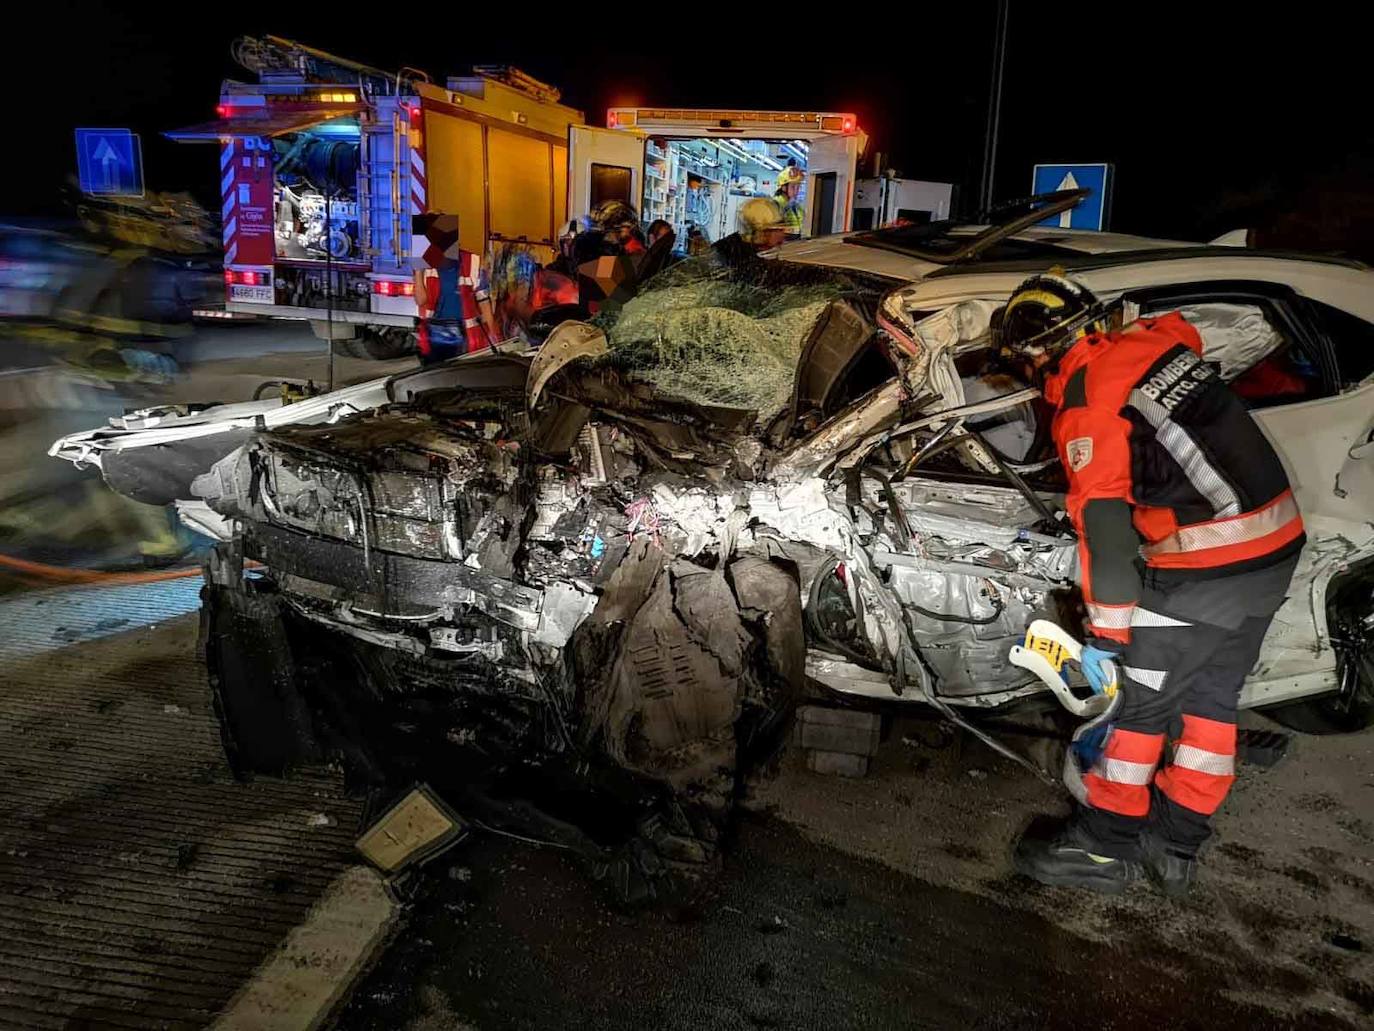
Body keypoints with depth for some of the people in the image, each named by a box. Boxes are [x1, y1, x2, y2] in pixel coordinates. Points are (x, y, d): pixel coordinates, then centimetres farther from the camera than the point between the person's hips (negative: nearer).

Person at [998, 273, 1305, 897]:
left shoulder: (1085, 409, -13)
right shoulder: (1157, 340, 9)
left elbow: (1106, 530, -18)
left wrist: (1104, 636, -11)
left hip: (1203, 567, -8)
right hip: (1277, 544, 9)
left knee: (1134, 703, 5)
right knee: (1210, 700, 16)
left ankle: (1103, 846, 17)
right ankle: (1177, 845, 29)